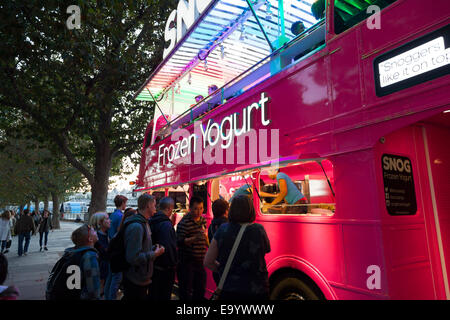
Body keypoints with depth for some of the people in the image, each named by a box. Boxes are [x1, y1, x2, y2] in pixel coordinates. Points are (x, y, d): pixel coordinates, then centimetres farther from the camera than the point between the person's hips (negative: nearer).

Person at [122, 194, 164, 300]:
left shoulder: (144, 223, 10)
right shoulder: (136, 226, -23)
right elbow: (133, 258, -28)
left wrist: (154, 249, 6)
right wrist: (154, 254, -18)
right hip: (135, 283, -10)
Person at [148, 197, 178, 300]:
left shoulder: (152, 221, 4)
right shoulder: (166, 224, -23)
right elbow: (168, 247, -26)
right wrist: (173, 264, -13)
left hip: (152, 265, 8)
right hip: (164, 268, -8)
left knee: (152, 294, 21)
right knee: (163, 295, 6)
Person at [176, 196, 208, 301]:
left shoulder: (203, 220, 8)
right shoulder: (184, 222, -16)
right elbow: (179, 242, -24)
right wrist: (194, 238, -33)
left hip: (200, 261, 7)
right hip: (187, 262, -7)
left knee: (201, 290, 15)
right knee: (186, 291, 2)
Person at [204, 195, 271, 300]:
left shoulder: (222, 230, -8)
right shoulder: (259, 230, -10)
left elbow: (208, 262, -3)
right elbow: (267, 250, 11)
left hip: (228, 291, 1)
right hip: (256, 291, 0)